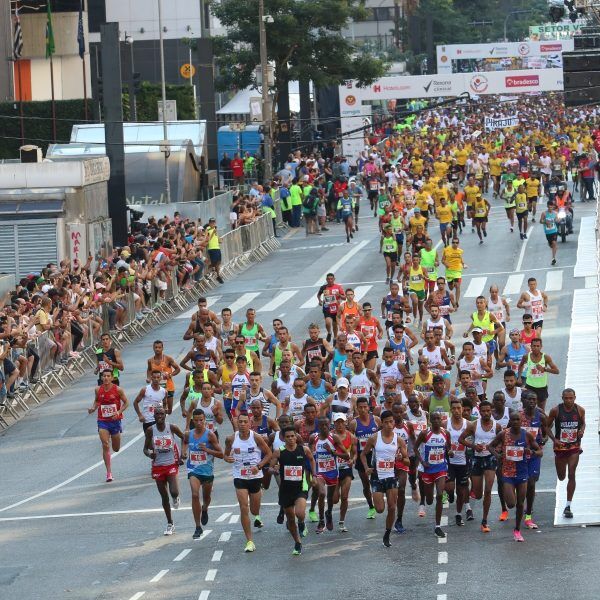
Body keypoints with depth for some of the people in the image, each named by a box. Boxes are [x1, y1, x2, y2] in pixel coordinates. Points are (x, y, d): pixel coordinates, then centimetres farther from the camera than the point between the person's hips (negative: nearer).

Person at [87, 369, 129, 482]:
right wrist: (93, 408, -7)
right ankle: (109, 472, -10)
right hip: (102, 421, 0)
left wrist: (119, 412, -17)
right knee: (105, 446, -13)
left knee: (116, 449, 12)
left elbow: (126, 402, -1)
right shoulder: (98, 390, -2)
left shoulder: (118, 390, -9)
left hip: (115, 421, 0)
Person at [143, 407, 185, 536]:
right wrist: (149, 454, -20)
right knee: (164, 497, 8)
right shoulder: (150, 431, -4)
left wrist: (183, 453, -2)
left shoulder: (172, 428, -7)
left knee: (174, 492, -20)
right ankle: (170, 524, 20)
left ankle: (176, 498, 20)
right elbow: (145, 449, 3)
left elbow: (184, 438, 9)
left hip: (171, 464, -2)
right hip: (158, 466, 2)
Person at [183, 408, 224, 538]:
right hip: (193, 470, 0)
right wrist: (183, 453, 0)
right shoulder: (188, 434, -1)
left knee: (206, 497, 18)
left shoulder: (210, 435, -11)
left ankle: (204, 510, 56)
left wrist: (207, 450, -24)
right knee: (195, 495, -20)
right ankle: (198, 527, -15)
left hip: (207, 470, 0)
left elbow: (221, 454, -10)